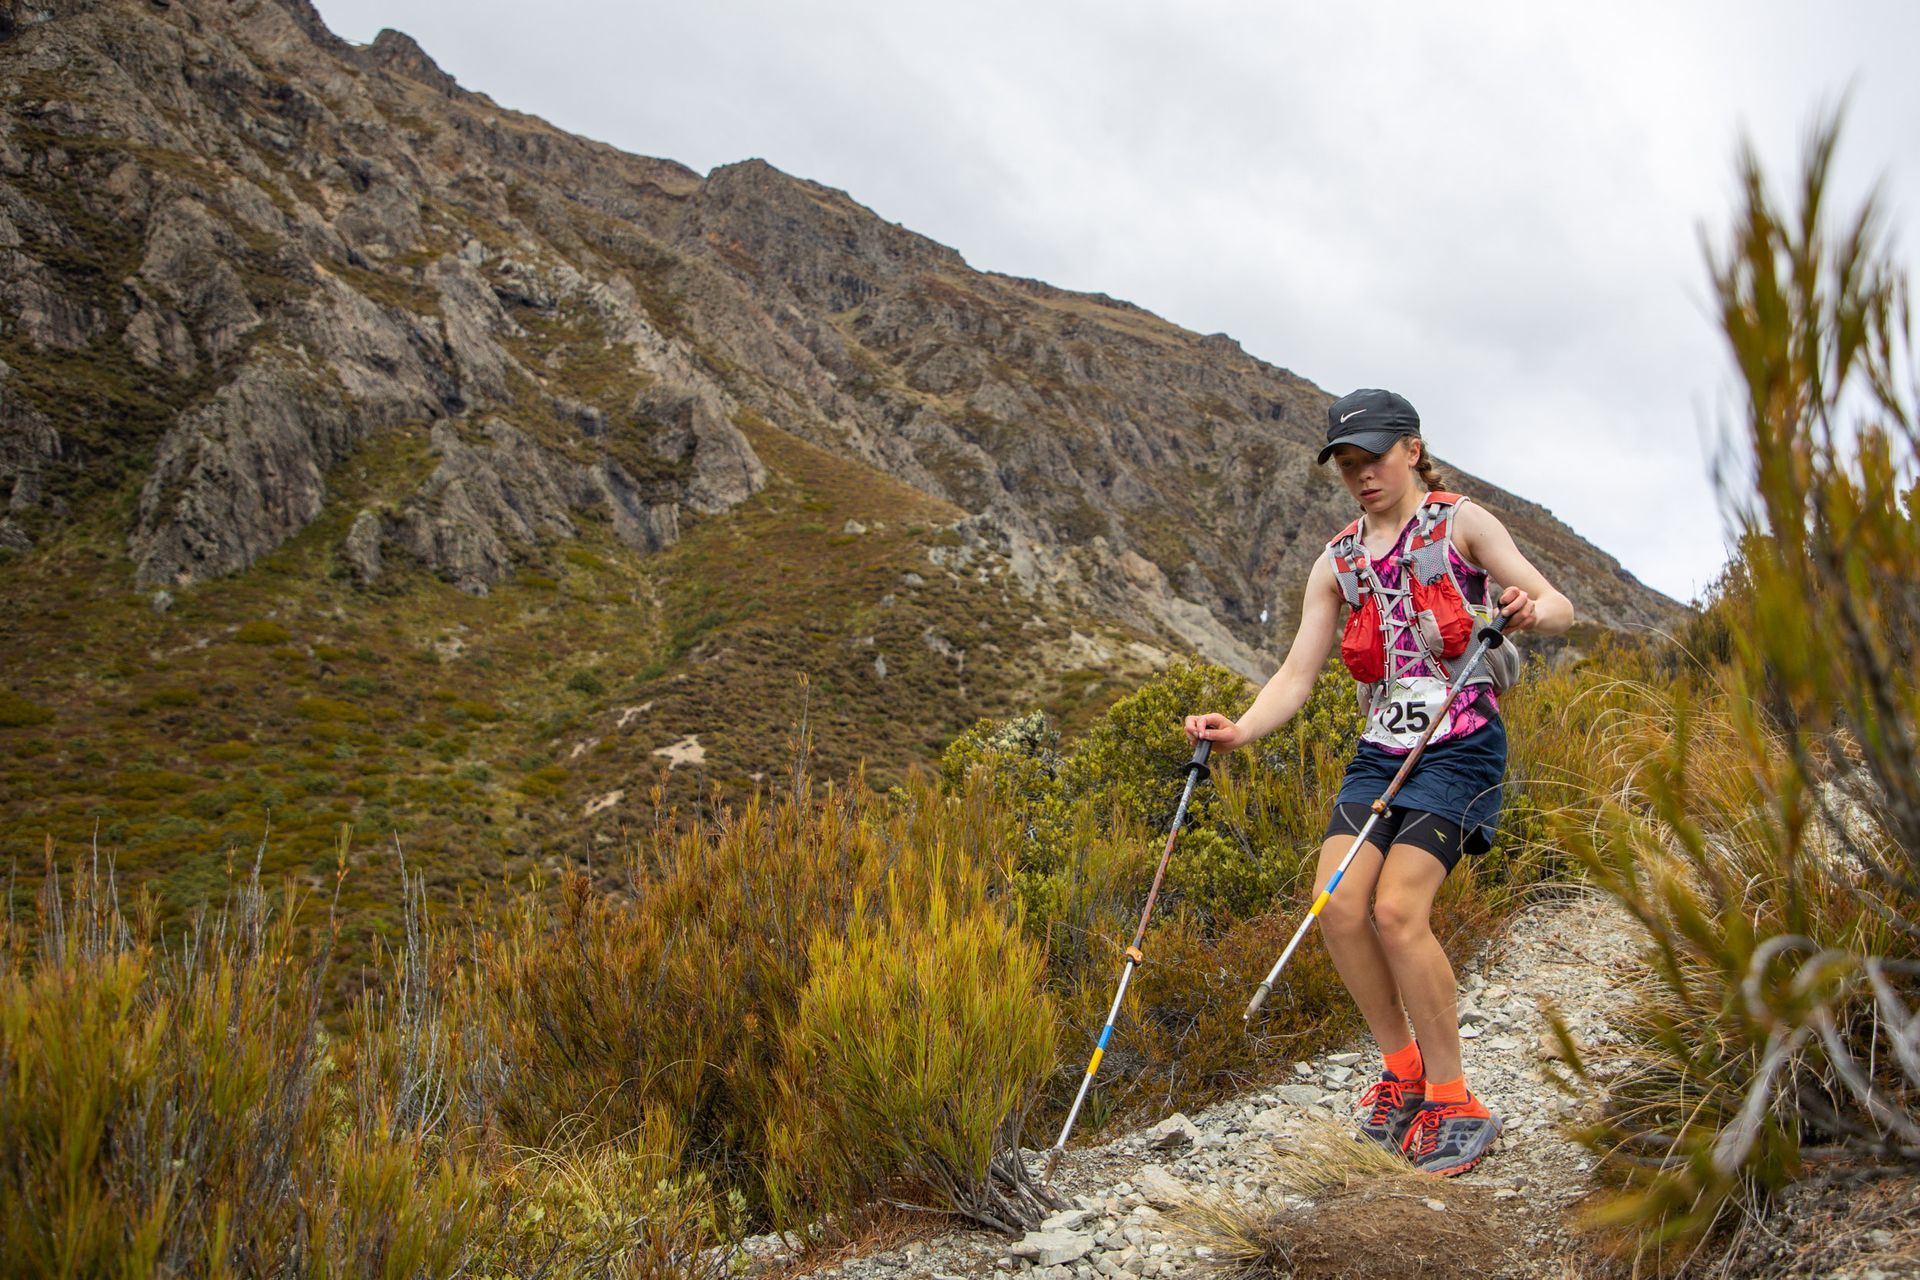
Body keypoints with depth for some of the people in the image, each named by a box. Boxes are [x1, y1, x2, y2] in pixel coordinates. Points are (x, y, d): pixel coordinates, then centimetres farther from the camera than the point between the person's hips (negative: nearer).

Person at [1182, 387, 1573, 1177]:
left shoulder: (1461, 524, 0)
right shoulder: (1337, 563, 11)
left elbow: (1557, 606, -7)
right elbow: (1297, 674, 4)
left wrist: (1533, 610, -32)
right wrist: (1240, 731, -15)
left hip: (1460, 744, -5)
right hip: (1380, 750, 5)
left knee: (1397, 909, -19)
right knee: (1336, 905, -11)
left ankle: (1454, 1104, -3)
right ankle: (1403, 1067, 11)